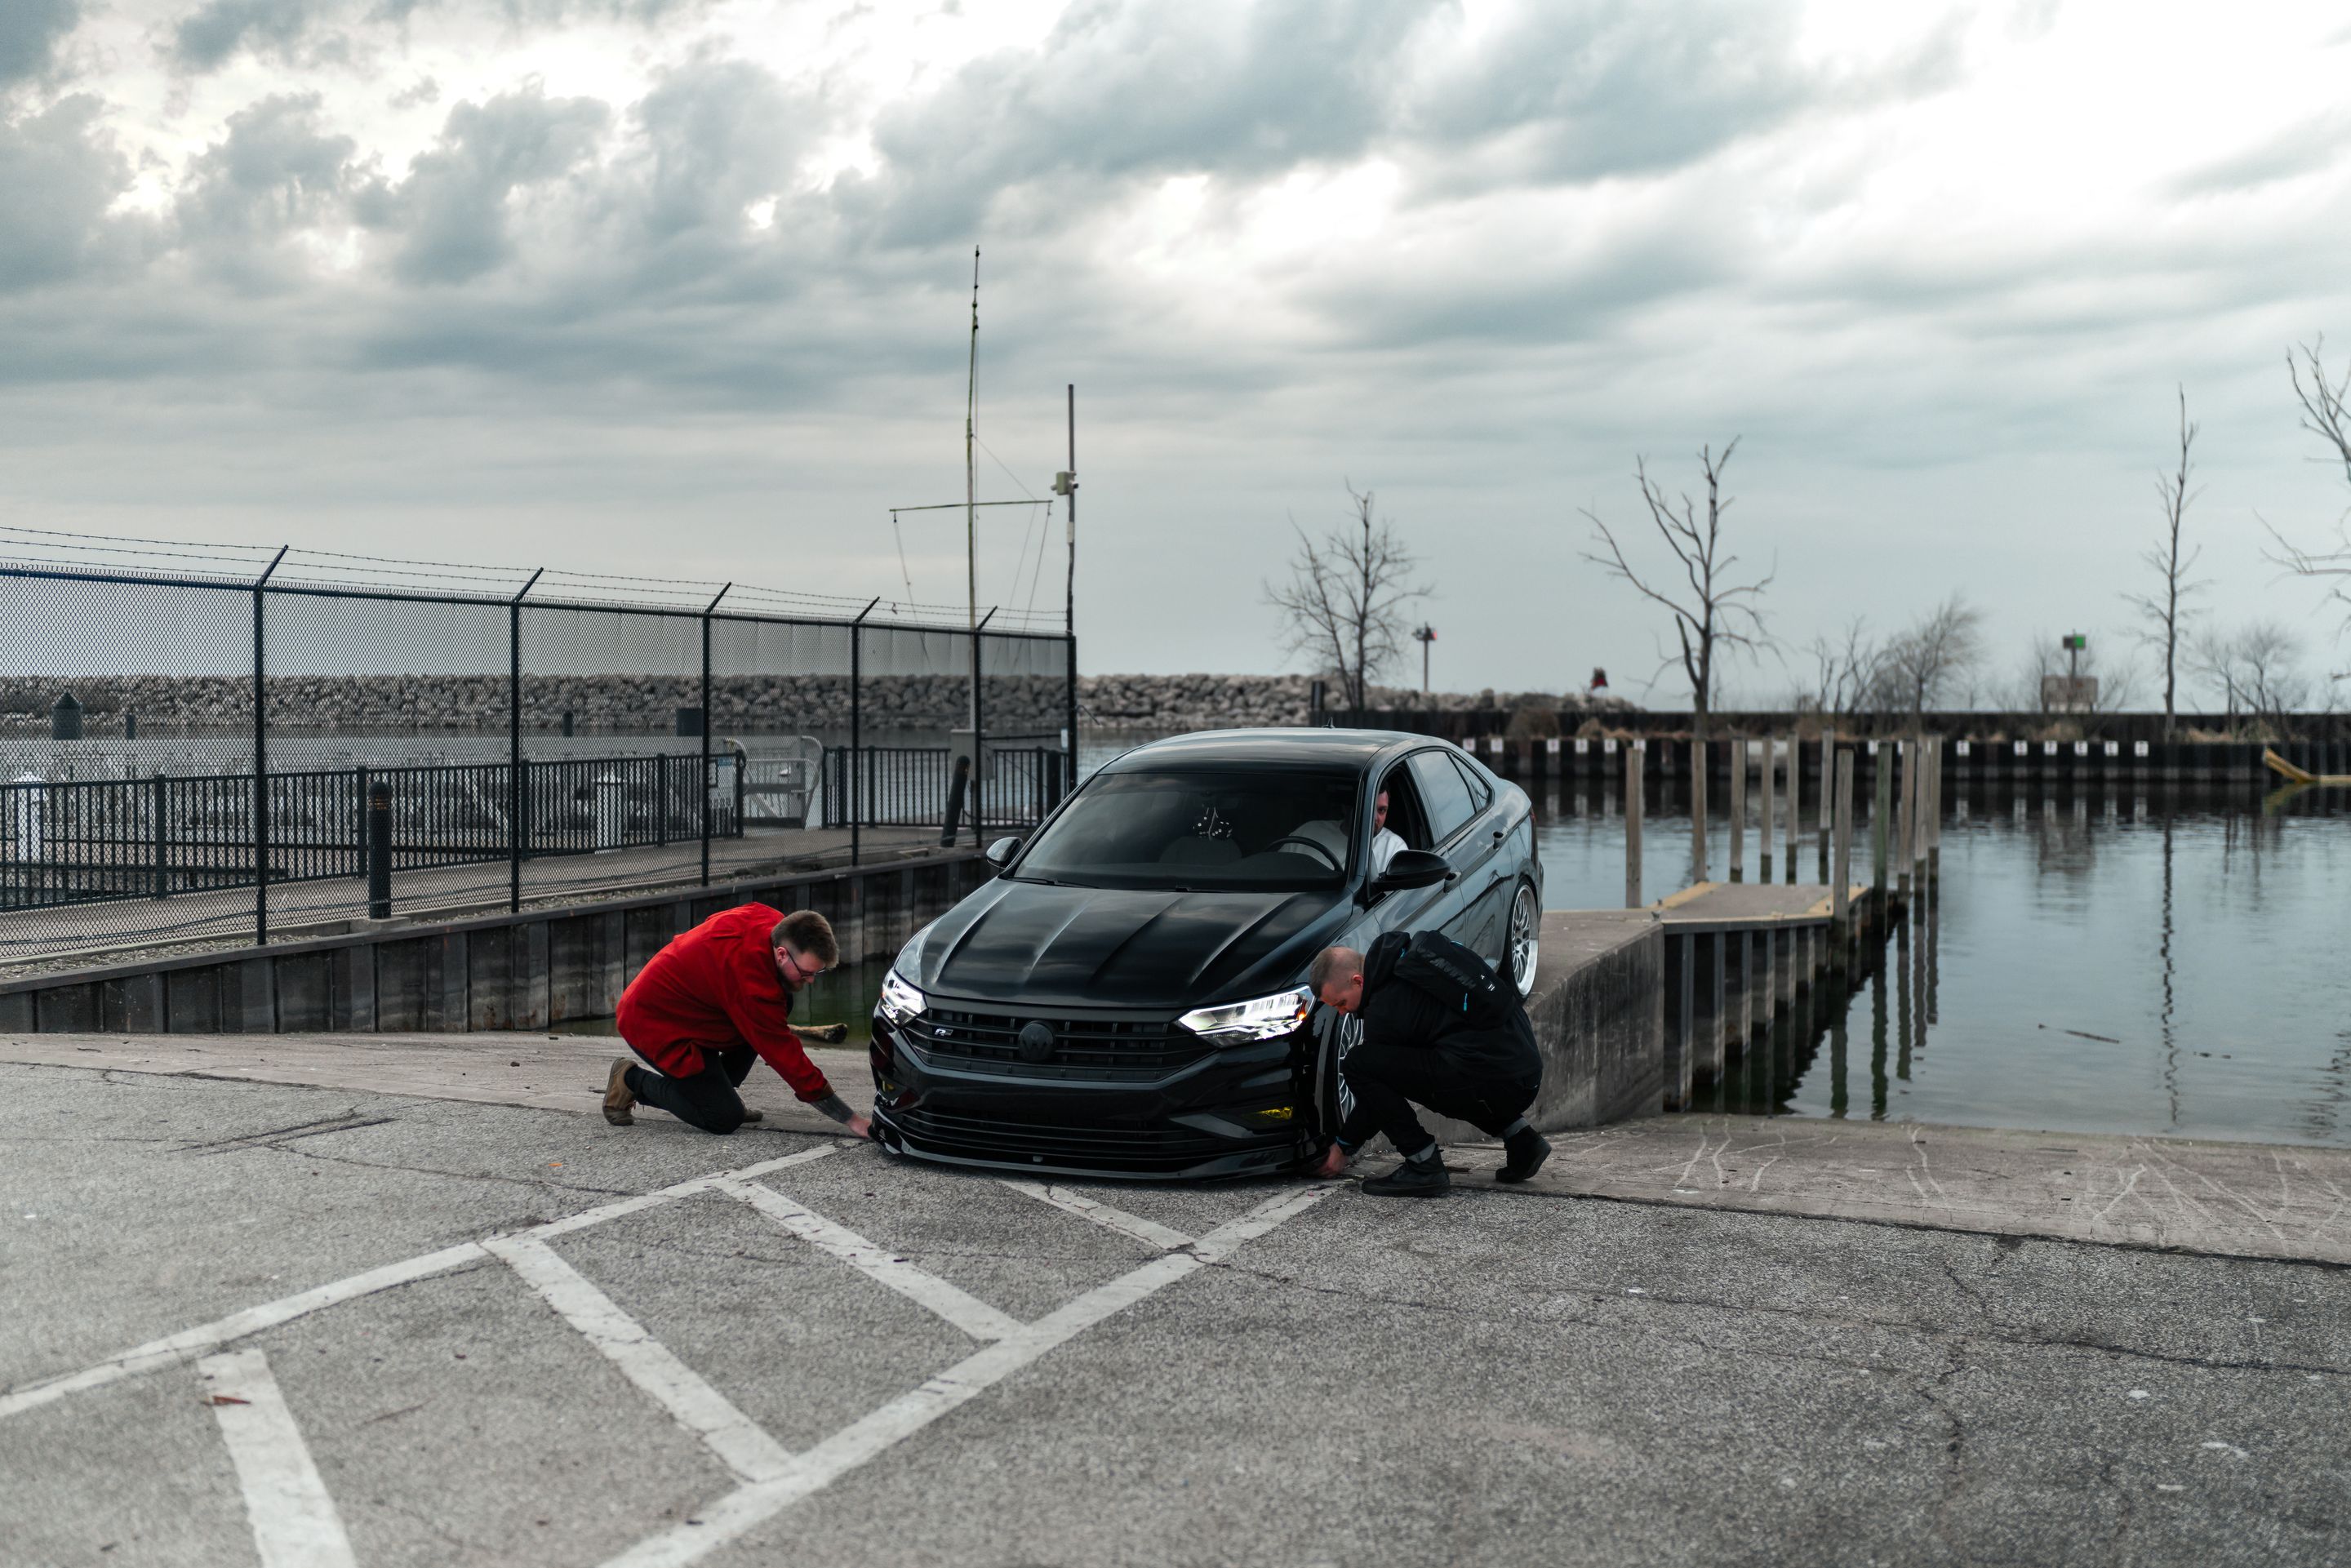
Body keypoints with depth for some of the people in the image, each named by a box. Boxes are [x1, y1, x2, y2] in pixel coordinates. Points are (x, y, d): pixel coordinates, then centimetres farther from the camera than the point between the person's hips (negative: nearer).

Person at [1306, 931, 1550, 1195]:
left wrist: (1344, 1148, 15)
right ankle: (1520, 1138, 24)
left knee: (1358, 1065, -10)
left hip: (1494, 1085, -10)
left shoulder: (1386, 1008, -9)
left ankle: (1424, 1167, -6)